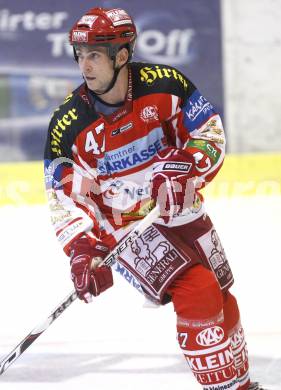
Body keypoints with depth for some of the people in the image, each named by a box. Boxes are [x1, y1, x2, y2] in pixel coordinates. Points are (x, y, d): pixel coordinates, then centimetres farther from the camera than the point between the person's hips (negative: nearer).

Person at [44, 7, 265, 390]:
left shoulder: (164, 84, -16)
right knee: (198, 295, -21)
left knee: (222, 301, 15)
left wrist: (183, 167, -25)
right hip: (126, 225, -3)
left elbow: (210, 133, -8)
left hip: (182, 211, 3)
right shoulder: (68, 125, -17)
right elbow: (65, 197, -11)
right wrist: (82, 250, -24)